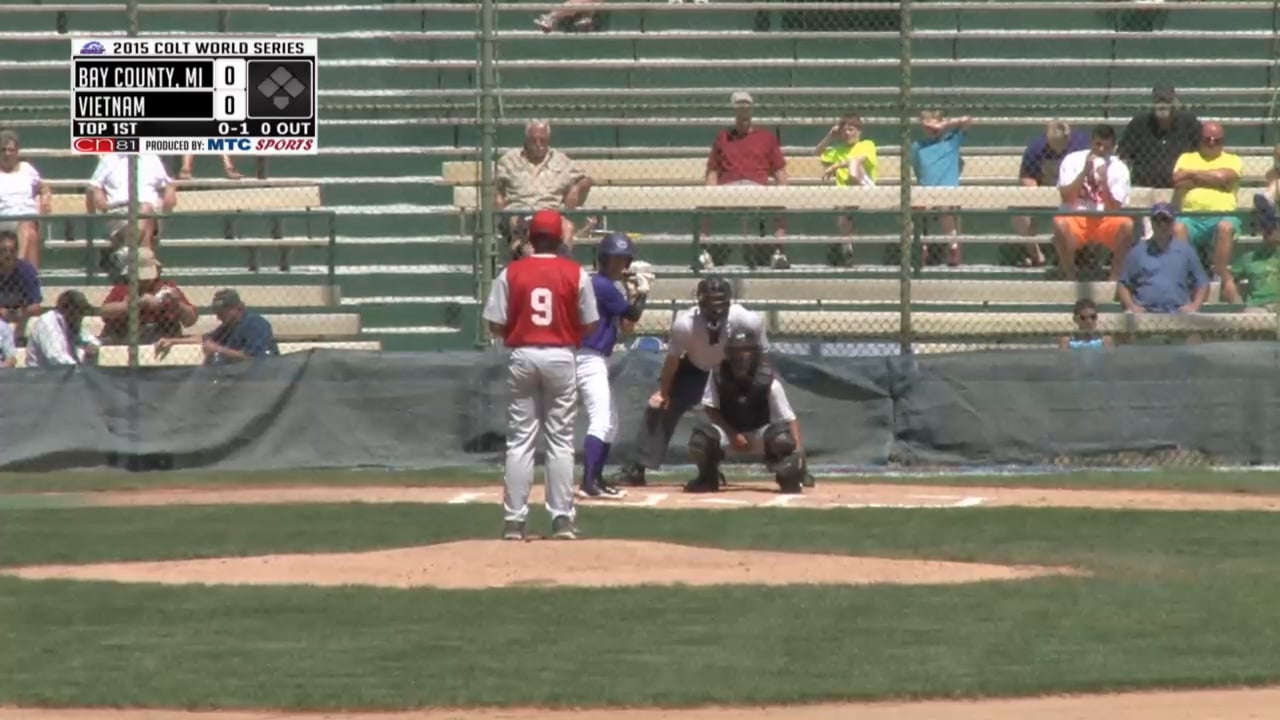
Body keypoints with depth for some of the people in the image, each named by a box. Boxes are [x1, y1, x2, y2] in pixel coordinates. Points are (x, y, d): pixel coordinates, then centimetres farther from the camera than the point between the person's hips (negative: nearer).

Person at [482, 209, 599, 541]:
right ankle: (561, 518, 1)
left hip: (523, 356, 0)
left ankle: (514, 520, 1)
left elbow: (496, 324, -3)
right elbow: (589, 324, 1)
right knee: (560, 440, 5)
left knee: (520, 440, 4)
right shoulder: (576, 274, -3)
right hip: (561, 357, 0)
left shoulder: (511, 273, -3)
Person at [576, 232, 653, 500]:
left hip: (596, 360, 11)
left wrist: (634, 294, 7)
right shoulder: (603, 285, -14)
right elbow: (633, 315, -12)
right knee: (601, 422, -19)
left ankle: (596, 479, 23)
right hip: (590, 359, -11)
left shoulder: (602, 285, 16)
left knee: (610, 423, 19)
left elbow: (623, 319, 18)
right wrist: (642, 293, 4)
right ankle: (588, 484, -28)